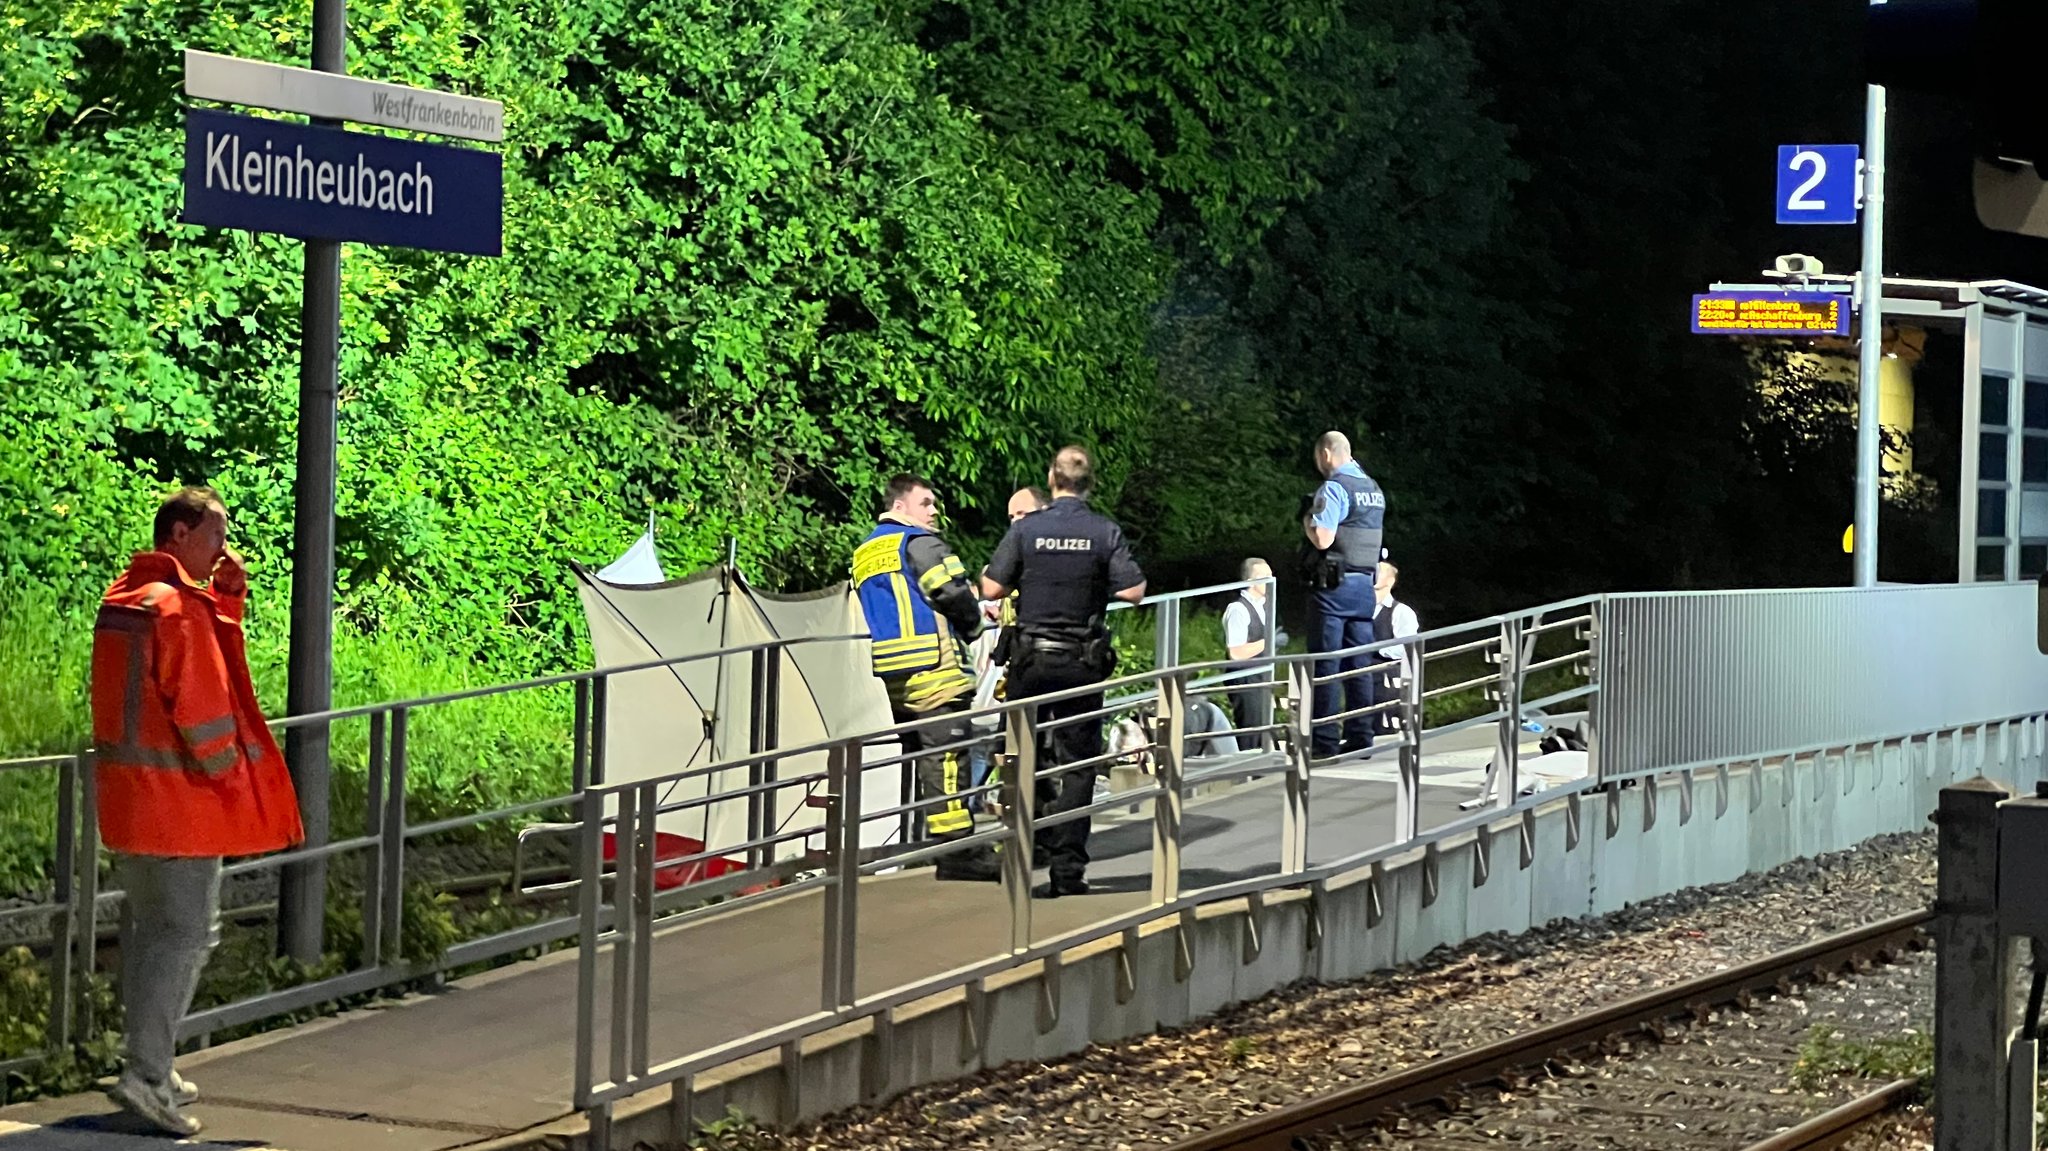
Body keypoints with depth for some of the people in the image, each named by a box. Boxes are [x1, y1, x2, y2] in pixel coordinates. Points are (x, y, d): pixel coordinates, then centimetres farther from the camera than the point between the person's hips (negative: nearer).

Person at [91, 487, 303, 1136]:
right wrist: (231, 773, -8)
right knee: (188, 932, -8)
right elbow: (200, 705, -19)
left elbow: (209, 653, 19)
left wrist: (227, 595, 5)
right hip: (177, 798, -10)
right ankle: (147, 1075, -12)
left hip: (124, 792, 10)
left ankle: (149, 1064, 22)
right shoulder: (176, 606, -17)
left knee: (147, 926, 16)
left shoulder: (122, 598, 13)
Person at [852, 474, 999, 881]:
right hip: (932, 667, -9)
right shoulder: (919, 543, -6)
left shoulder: (863, 554, 22)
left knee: (915, 752, 13)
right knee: (945, 755, -9)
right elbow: (955, 595, -12)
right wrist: (972, 627, 8)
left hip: (889, 675, 9)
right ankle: (958, 849, -13)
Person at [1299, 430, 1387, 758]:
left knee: (1326, 666, -5)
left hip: (1335, 584, -8)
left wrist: (1307, 520, -1)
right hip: (1365, 583, 8)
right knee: (1358, 666, 9)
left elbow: (1322, 538, -20)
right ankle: (1360, 737, 9)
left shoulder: (1334, 488, -12)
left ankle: (1325, 741, -7)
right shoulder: (1373, 489, 15)